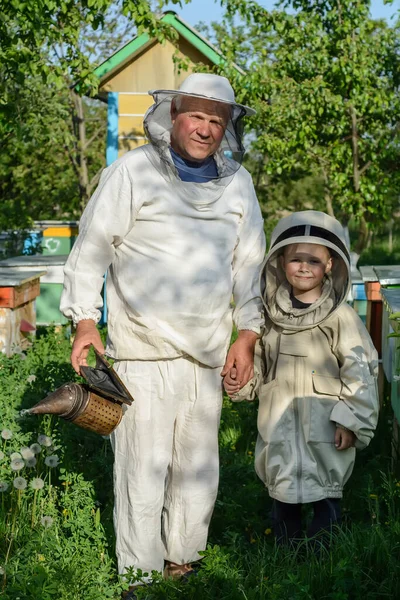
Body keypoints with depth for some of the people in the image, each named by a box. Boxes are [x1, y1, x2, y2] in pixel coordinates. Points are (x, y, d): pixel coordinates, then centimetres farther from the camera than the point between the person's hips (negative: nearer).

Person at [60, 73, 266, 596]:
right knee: (143, 467, -1)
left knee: (199, 467, 14)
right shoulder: (133, 171, -5)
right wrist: (85, 319, -6)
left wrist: (248, 334, 11)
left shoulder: (237, 183, 8)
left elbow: (249, 262, 15)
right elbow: (91, 248, -1)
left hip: (208, 355, 5)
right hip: (143, 353, -4)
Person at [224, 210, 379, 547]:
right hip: (278, 424, 5)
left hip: (324, 429, -4)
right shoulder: (273, 313, 4)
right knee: (282, 494, 13)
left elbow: (359, 369, -11)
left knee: (325, 495, 4)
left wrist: (351, 420, -13)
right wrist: (240, 382, 1)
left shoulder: (339, 317, -11)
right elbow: (260, 361, 17)